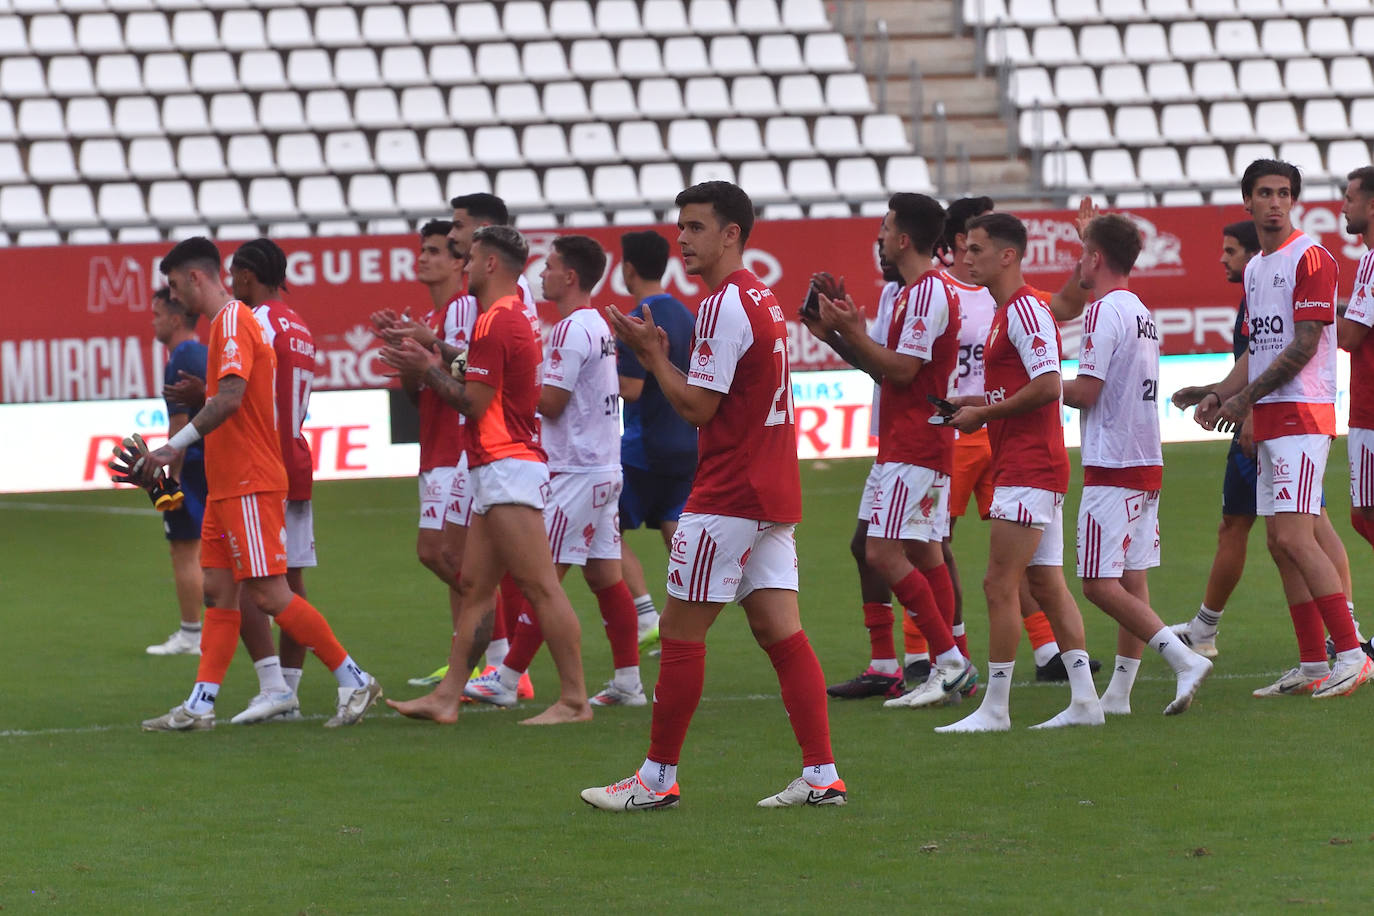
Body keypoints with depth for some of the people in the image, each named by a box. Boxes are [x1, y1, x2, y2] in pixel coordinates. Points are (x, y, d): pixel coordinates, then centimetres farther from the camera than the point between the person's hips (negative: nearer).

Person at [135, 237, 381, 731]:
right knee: (218, 590, 7)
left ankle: (354, 680, -4)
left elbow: (230, 398, -26)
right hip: (228, 485, 10)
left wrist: (176, 444, -24)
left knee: (270, 594, -10)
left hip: (248, 485, -10)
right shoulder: (229, 321, 18)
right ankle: (200, 705, 6)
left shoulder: (231, 321, -14)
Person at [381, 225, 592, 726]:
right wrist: (433, 361, 21)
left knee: (541, 586, -11)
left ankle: (574, 700, -12)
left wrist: (427, 368, -3)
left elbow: (473, 402, -14)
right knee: (473, 586, 11)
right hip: (498, 473, 11)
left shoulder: (494, 323, -13)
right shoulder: (515, 318, 19)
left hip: (508, 468, -11)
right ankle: (447, 697, 13)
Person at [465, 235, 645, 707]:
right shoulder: (598, 325, 15)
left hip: (575, 473, -10)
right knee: (605, 574, 9)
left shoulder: (571, 329, -15)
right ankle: (628, 681, 9)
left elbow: (551, 402, -17)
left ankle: (506, 680, -3)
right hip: (604, 467, 10)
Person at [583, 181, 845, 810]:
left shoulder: (723, 306, -15)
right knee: (781, 633, 5)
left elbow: (695, 406, -15)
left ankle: (658, 779, 4)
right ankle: (822, 775, 0)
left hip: (726, 498, -9)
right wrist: (658, 357, 13)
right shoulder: (762, 298, 16)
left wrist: (651, 353, -5)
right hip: (773, 495, 9)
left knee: (680, 633, -1)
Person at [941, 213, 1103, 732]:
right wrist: (974, 409, 10)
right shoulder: (1006, 311, 18)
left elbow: (1048, 386, -23)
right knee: (1045, 585, 9)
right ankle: (1084, 699, 9)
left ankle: (995, 708, -7)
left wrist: (984, 412, -15)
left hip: (1028, 470, -10)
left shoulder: (1025, 310, -13)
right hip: (1034, 469, 10)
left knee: (1000, 584, -9)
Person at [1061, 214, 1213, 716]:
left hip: (1112, 467, -9)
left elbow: (1086, 392, -17)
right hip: (1147, 463, 9)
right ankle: (1118, 692, 10)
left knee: (1100, 584, -9)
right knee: (1131, 581, 8)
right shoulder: (1143, 314, 16)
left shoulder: (1105, 312, -12)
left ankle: (1184, 659, -19)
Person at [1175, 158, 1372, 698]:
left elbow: (1303, 345, -15)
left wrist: (1246, 398, -13)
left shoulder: (1310, 258, -9)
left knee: (1294, 537, -17)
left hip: (1302, 414, -9)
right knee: (1281, 545, 7)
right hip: (1267, 421, 9)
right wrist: (1219, 394, 8)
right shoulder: (1254, 269, 18)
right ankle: (1312, 666, 11)